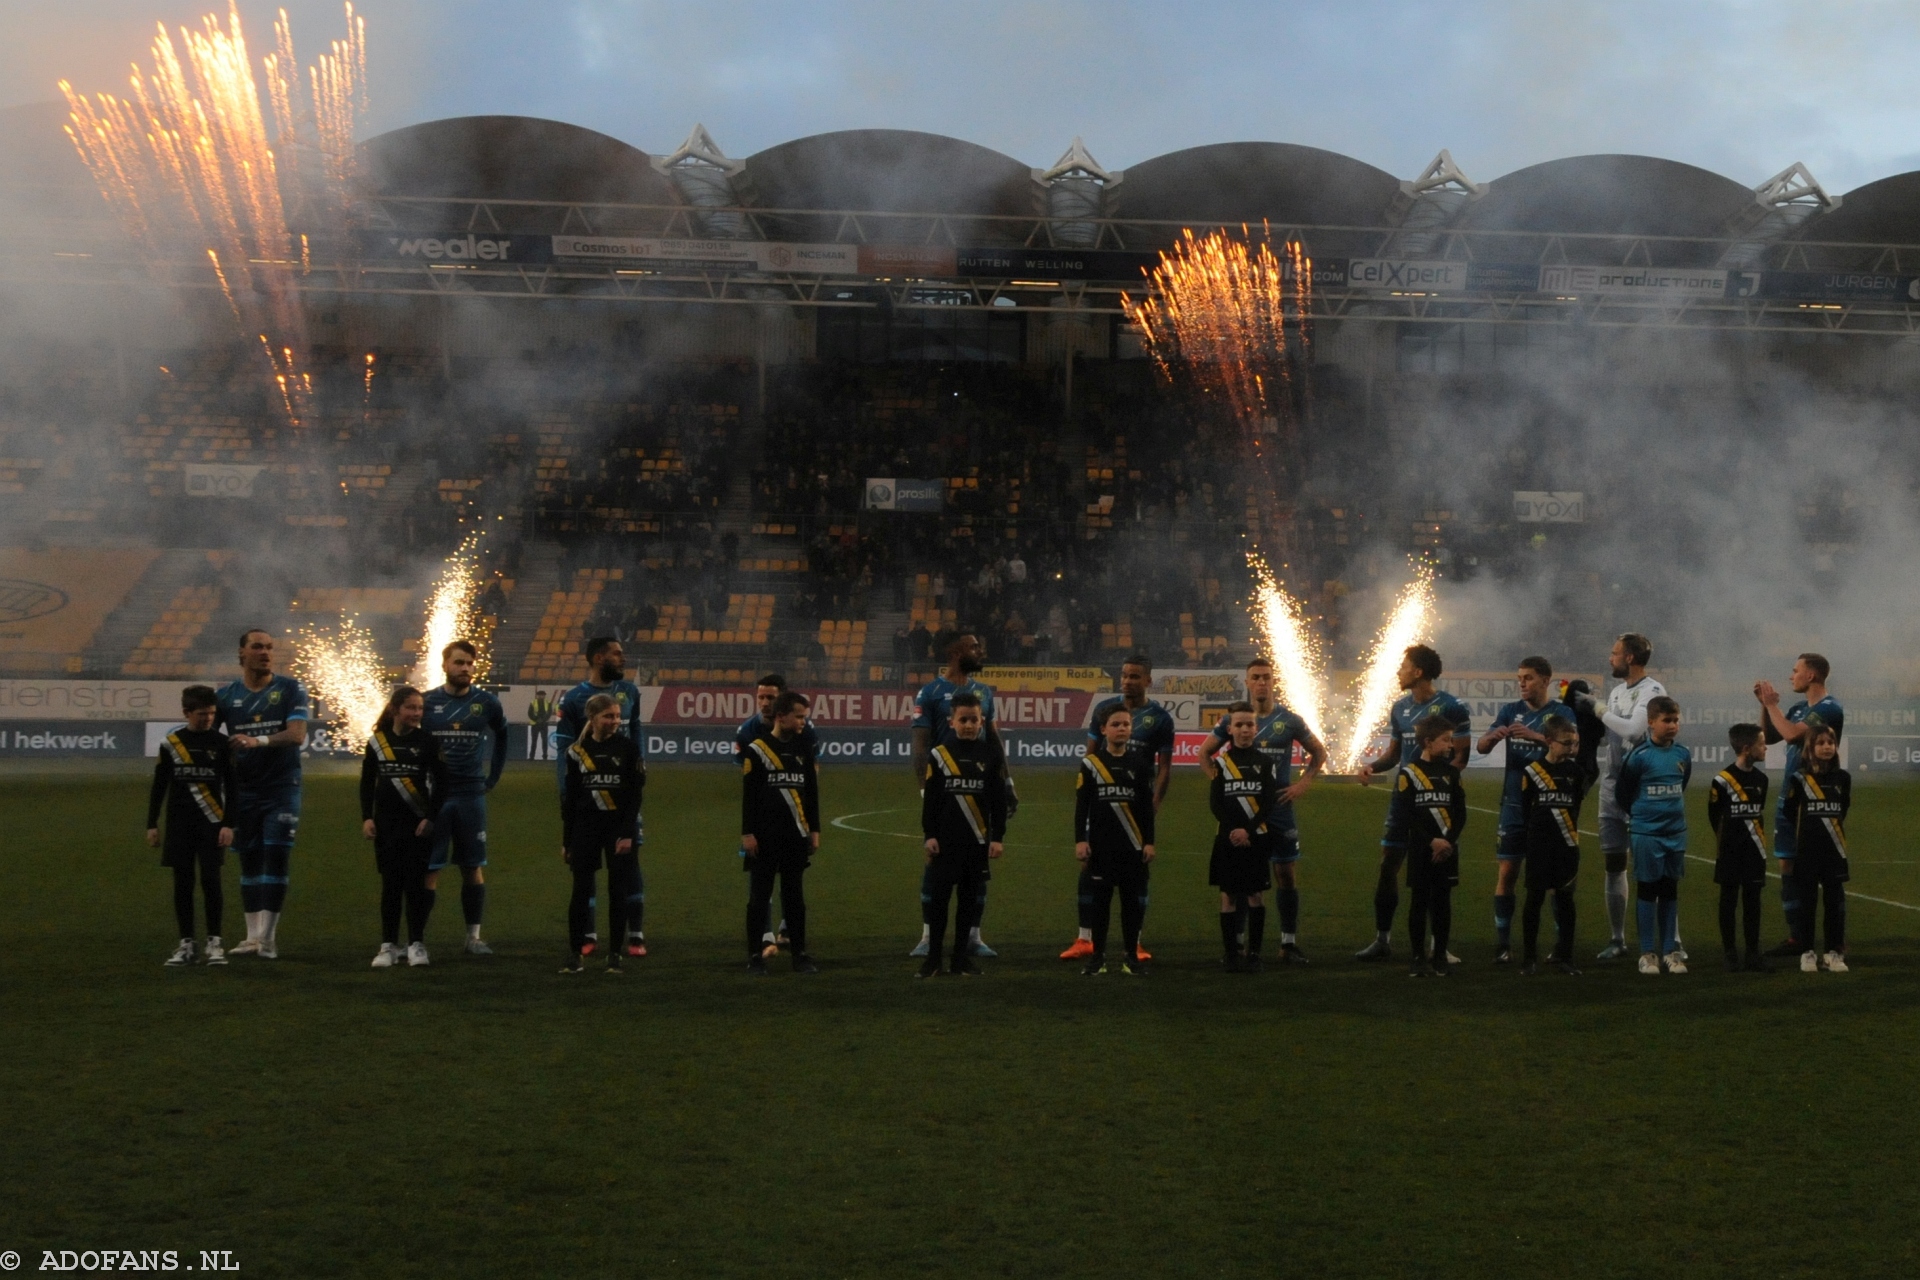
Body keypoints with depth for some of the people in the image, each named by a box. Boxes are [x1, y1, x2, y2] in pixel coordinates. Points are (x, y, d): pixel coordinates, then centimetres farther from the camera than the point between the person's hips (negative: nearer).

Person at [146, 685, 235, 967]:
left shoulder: (221, 743, 0)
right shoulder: (171, 743, 4)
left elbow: (231, 787, 1)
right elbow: (158, 787, 9)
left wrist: (228, 825, -5)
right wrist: (151, 825, 7)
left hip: (211, 822, -2)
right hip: (179, 822, 2)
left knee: (210, 880, -6)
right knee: (182, 883, 3)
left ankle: (214, 942, 3)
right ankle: (186, 944, 9)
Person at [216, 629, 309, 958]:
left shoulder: (290, 689, -2)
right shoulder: (226, 696, 5)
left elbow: (297, 734, -15)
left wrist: (258, 740, -29)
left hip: (281, 789, -3)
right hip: (243, 791, 3)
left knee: (276, 859, -10)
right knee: (249, 863, 7)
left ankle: (267, 937, -9)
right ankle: (253, 937, 14)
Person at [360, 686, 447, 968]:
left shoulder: (427, 741, -2)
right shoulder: (377, 741, 3)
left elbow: (440, 783, -1)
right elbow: (367, 782, 9)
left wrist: (430, 818, -7)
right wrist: (366, 817, 1)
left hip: (417, 825, -2)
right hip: (386, 824, 2)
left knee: (416, 883, -2)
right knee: (390, 884, 4)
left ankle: (416, 944, 4)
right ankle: (388, 945, 9)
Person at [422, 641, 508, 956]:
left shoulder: (486, 703, 3)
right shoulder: (426, 702, -2)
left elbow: (502, 737, 19)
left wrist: (492, 776, 14)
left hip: (471, 796, 2)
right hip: (433, 797, -2)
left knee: (473, 868, 7)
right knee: (428, 870, -3)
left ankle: (474, 936, 15)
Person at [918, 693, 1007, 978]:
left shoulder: (991, 755, 2)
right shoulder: (940, 754, 0)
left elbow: (999, 800, 4)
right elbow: (930, 799, 2)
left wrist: (998, 837, 0)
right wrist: (929, 835, -3)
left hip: (978, 840, 1)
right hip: (945, 839, -1)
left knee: (968, 898, 7)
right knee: (939, 896, 0)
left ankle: (961, 956, 14)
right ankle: (933, 956, 8)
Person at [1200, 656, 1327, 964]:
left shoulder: (1290, 721, 2)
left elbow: (1318, 752, 14)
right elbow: (1205, 753, 13)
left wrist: (1303, 783, 1)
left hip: (1279, 809, 0)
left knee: (1286, 874, 1)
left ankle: (1289, 942, 8)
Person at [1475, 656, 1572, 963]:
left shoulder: (1561, 713, -2)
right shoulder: (1511, 711, 8)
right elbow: (1481, 747, 1)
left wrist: (1534, 736, -33)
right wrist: (1494, 736, -22)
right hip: (1514, 803, 3)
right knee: (1507, 872, -1)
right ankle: (1502, 943, 3)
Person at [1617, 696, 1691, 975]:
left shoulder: (1683, 755, 2)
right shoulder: (1639, 756, -11)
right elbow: (1622, 794, -2)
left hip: (1676, 832, 4)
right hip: (1646, 834, -4)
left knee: (1670, 890, 10)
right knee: (1647, 889, 3)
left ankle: (1669, 950, 17)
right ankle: (1648, 953, 8)